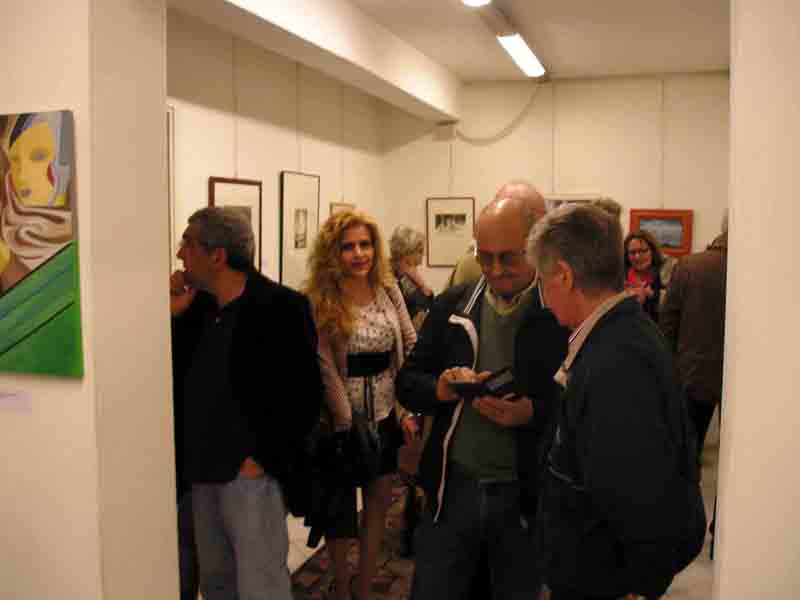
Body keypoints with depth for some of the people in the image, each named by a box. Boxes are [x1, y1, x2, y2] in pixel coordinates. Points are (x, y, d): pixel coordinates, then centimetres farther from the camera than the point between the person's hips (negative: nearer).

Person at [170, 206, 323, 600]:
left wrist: (262, 459, -14)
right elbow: (177, 378, 10)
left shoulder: (281, 306, -13)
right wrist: (172, 317, -1)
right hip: (202, 475, 7)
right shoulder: (198, 306, 8)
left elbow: (304, 397, -15)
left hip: (251, 474, -7)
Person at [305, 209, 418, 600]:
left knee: (379, 498, 13)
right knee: (340, 502, 11)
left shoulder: (388, 290, 0)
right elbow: (326, 370, -15)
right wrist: (347, 427, -17)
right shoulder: (319, 301, -12)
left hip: (385, 413, 4)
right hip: (342, 416, -4)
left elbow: (411, 347, 2)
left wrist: (408, 407, -6)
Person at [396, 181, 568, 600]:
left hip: (527, 497, -2)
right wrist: (440, 388, -16)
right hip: (453, 489, 3)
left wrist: (531, 413, -25)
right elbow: (407, 383, 5)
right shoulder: (452, 305, 2)